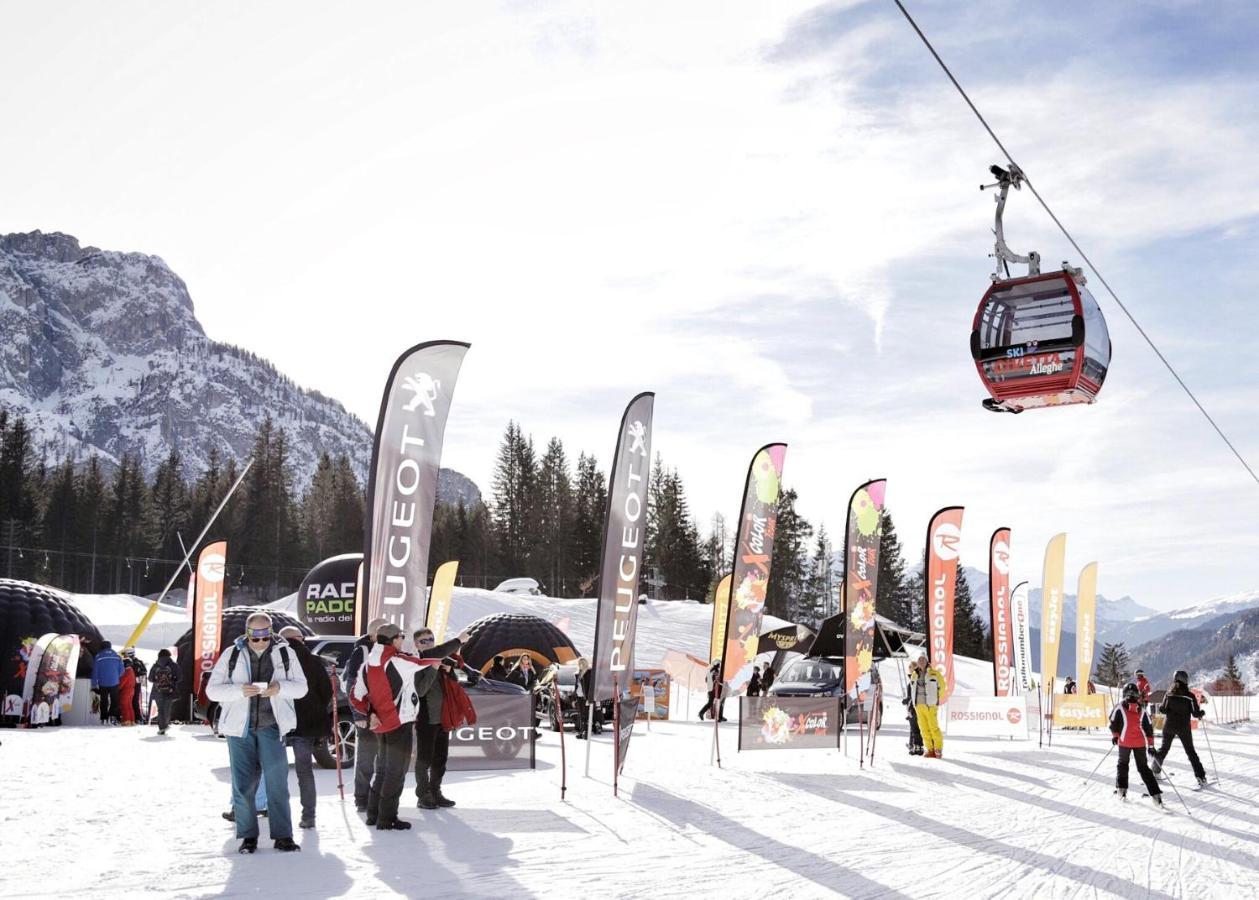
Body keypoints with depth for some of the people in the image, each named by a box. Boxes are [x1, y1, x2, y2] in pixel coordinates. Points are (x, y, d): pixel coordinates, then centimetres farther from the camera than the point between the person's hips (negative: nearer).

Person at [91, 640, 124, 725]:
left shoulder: (98, 657, -4)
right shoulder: (117, 657, 1)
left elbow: (95, 671, -3)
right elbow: (121, 671, 5)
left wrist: (94, 684, 3)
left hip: (103, 683, -1)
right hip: (114, 683, 1)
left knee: (104, 702, 10)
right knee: (114, 701, 8)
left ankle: (104, 719, 7)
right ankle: (112, 717, -8)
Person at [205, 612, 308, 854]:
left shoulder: (285, 653, 3)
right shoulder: (232, 654, 1)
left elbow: (301, 687, 6)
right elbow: (212, 690, 0)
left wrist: (281, 687, -16)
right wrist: (240, 690, -18)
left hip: (271, 727, 0)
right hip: (240, 727, 0)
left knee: (277, 782, -1)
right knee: (243, 785, 4)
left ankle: (282, 836, 5)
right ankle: (248, 836, 16)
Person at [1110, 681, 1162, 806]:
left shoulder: (1120, 707, -8)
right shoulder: (1142, 709, 2)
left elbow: (1113, 722, -8)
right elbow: (1149, 727, 5)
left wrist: (1114, 735, 7)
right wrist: (1151, 744, 10)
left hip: (1124, 742, -2)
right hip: (1140, 743, 2)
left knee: (1123, 763, 19)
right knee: (1143, 768, 9)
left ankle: (1121, 789, 14)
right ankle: (1155, 794, -1)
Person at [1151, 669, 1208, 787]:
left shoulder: (1169, 694, -7)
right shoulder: (1189, 696, -12)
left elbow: (1163, 709, -7)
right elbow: (1195, 713, -11)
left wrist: (1160, 706, 14)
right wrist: (1202, 713, 9)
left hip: (1169, 726, 2)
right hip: (1184, 727, -2)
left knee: (1164, 748, 18)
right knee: (1191, 752, 7)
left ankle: (1154, 771, 20)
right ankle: (1201, 777, 2)